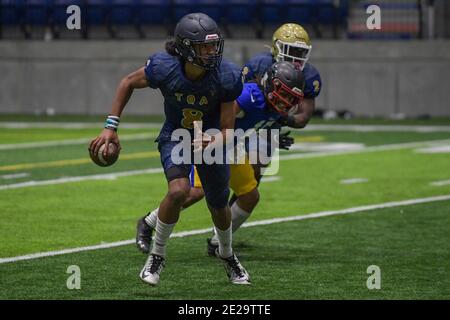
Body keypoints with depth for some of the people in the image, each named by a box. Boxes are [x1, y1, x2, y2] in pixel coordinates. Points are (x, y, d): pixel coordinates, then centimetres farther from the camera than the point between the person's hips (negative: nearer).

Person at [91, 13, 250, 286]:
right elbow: (128, 83, -7)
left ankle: (227, 254, 48)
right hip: (175, 135, -2)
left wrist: (216, 143, -41)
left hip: (212, 137, 2)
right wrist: (110, 127, -9)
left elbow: (227, 129, -18)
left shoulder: (226, 77, -27)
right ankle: (157, 255, -8)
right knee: (179, 190, -29)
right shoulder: (164, 68, -29)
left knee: (219, 205, 15)